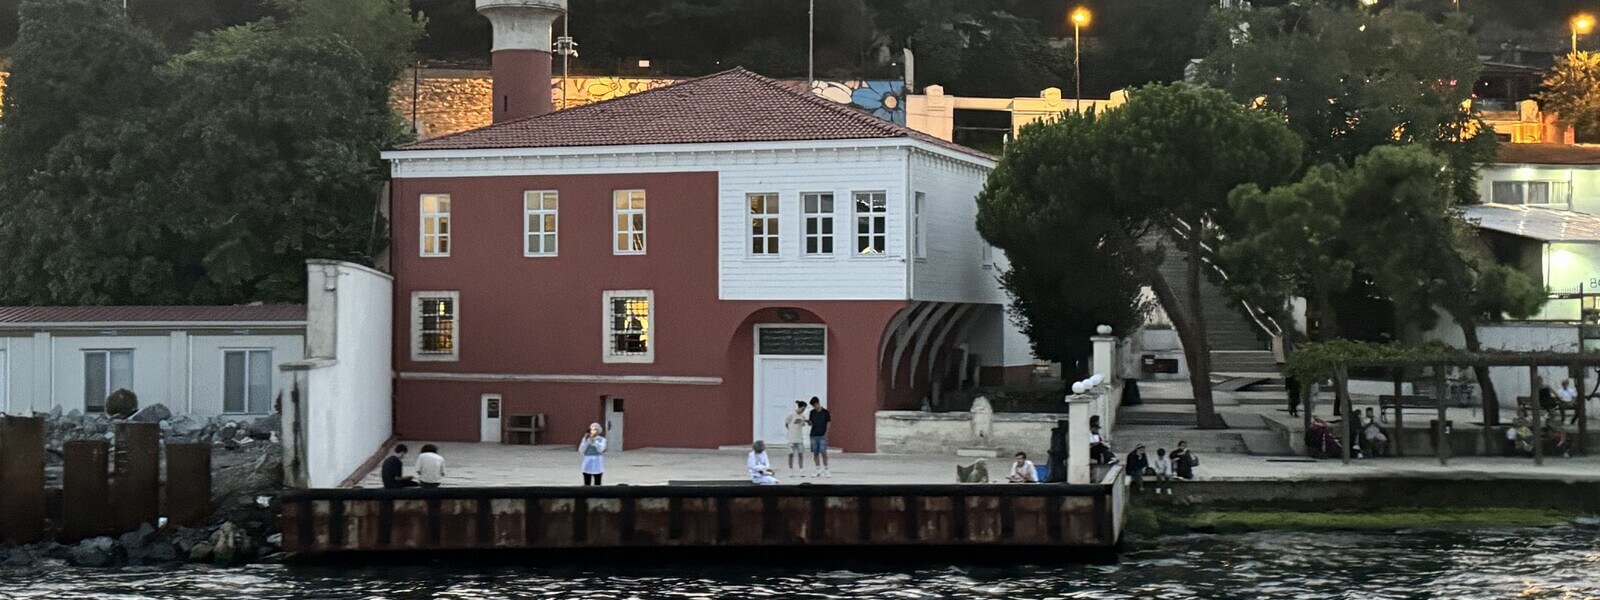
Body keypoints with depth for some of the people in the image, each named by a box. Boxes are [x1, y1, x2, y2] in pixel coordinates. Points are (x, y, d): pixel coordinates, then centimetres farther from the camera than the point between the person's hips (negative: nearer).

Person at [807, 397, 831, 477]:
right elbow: (811, 423, 13)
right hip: (814, 435, 4)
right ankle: (818, 470, 10)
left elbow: (828, 423, -1)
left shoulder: (825, 412, -2)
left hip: (822, 436, -4)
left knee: (823, 453, -8)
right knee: (815, 453, 4)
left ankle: (825, 470, -1)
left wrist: (826, 434, -10)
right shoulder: (812, 412, 9)